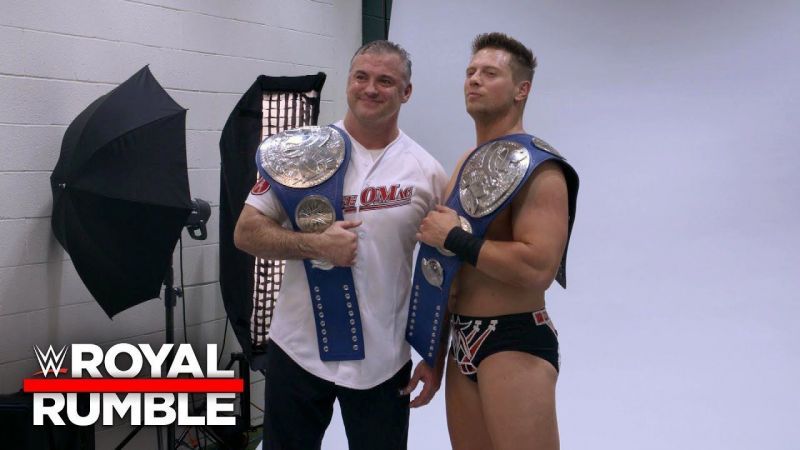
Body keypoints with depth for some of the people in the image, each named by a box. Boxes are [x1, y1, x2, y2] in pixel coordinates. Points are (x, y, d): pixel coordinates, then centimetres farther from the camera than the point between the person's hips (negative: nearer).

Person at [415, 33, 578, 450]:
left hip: (516, 342, -9)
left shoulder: (537, 166, -15)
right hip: (463, 338, 9)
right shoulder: (467, 161, 13)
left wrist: (453, 238, -21)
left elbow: (538, 268, -27)